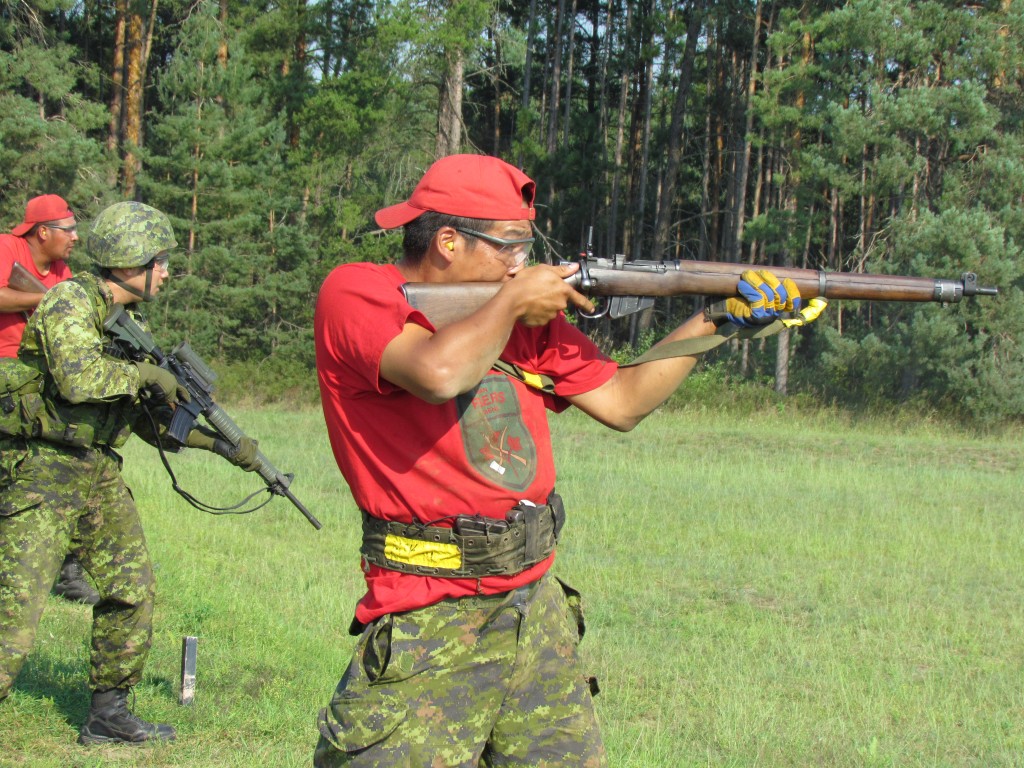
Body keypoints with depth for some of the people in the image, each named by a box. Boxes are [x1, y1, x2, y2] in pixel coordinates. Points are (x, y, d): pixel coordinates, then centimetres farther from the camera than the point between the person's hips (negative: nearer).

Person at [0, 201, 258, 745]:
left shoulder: (130, 321, 13)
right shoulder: (69, 302, -14)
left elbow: (152, 419, 17)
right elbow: (78, 378, -33)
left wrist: (223, 443, 11)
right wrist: (146, 372, -19)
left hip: (99, 475, 9)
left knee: (131, 592, 11)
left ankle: (108, 714, 23)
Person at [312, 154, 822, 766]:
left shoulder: (529, 314, 12)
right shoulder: (354, 293, -9)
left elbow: (620, 402, 16)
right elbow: (438, 373, -27)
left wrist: (716, 319, 9)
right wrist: (511, 302, -10)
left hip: (538, 608, 7)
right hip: (431, 624, -7)